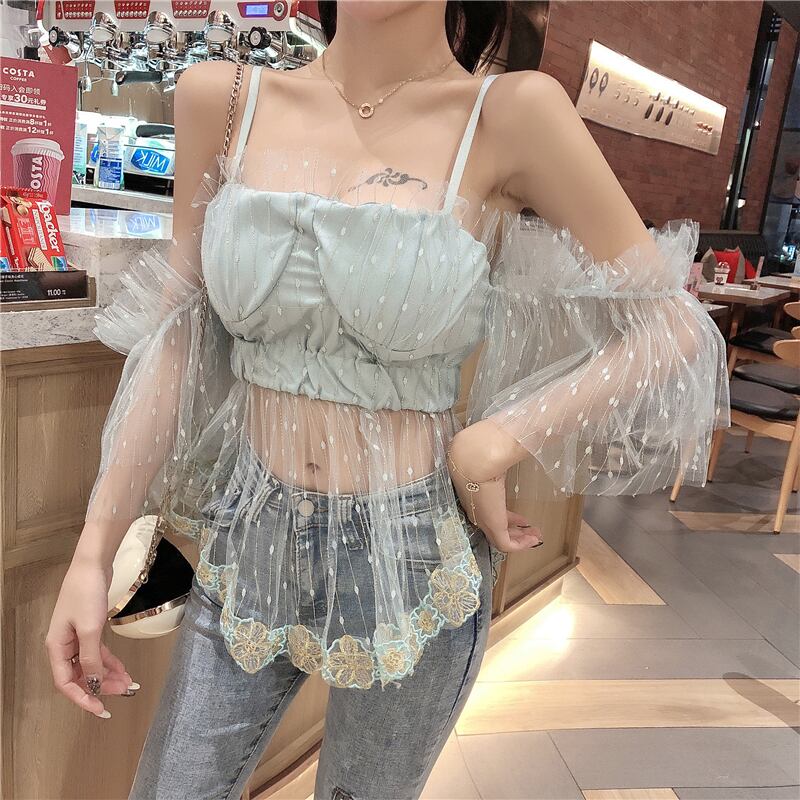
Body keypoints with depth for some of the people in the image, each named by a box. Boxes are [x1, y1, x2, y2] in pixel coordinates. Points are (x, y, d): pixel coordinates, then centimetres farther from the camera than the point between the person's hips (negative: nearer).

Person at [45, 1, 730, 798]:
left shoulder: (513, 114, -12)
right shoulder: (219, 99, -3)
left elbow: (674, 330, -6)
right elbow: (176, 344, 0)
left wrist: (489, 447, -15)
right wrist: (93, 551, -1)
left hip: (410, 561, -2)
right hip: (248, 543, 3)